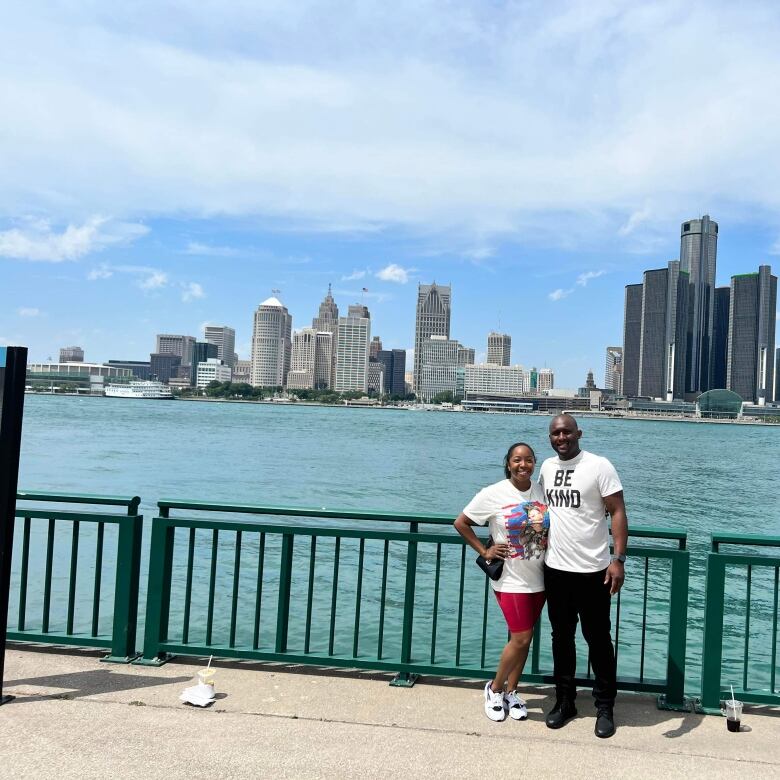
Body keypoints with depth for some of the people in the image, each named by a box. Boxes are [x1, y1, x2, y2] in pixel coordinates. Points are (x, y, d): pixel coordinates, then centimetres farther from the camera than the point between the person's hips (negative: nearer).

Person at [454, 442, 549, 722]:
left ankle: (511, 692, 28)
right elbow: (460, 523, -2)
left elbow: (550, 527, 16)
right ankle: (494, 688, 17)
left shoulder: (542, 491, 0)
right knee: (521, 638, -6)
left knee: (522, 638, 12)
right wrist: (484, 551, -4)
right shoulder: (494, 494, -11)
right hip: (511, 579, -4)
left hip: (539, 579, 4)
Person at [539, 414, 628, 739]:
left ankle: (605, 708, 19)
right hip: (555, 568, 5)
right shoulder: (546, 467, 6)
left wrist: (618, 559, -19)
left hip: (592, 570, -5)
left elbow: (617, 512, -12)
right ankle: (564, 701, 28)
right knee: (561, 637, 14)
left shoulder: (599, 466, -10)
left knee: (598, 639, 6)